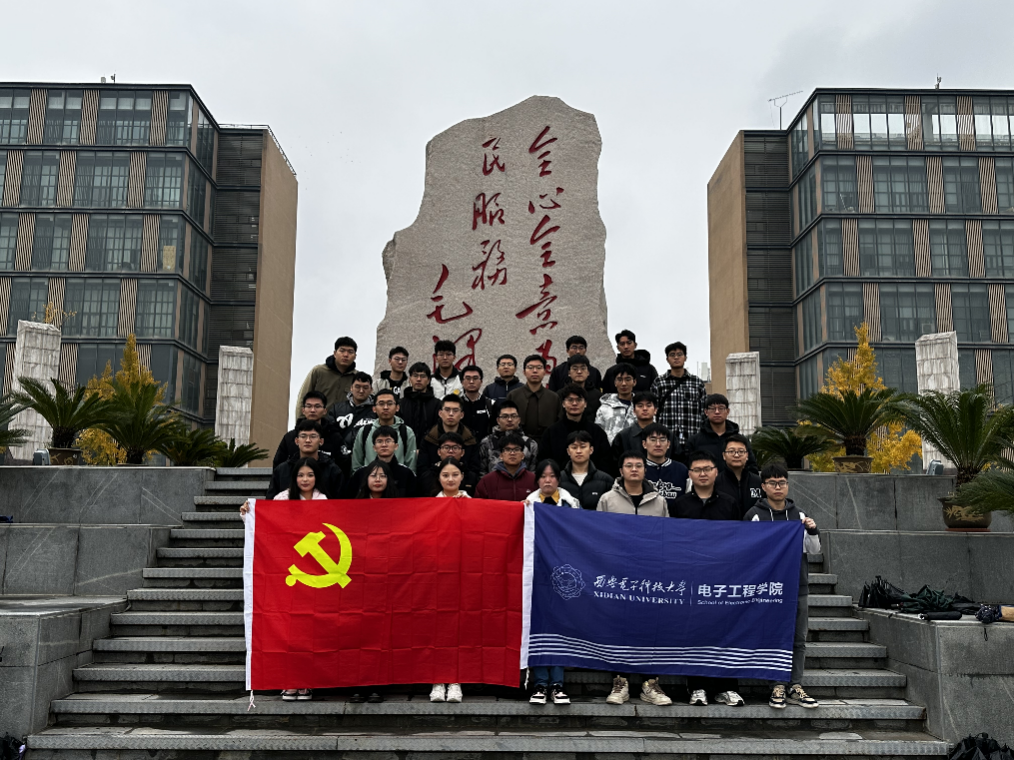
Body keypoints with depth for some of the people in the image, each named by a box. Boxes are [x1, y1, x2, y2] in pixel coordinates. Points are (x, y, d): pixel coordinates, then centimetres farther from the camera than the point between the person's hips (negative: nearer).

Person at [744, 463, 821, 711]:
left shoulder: (798, 515, 12)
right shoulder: (755, 515, 0)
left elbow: (814, 550, 13)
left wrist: (813, 531, -6)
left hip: (798, 587, 4)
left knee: (798, 640, 5)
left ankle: (795, 687, 12)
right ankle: (777, 688, 6)